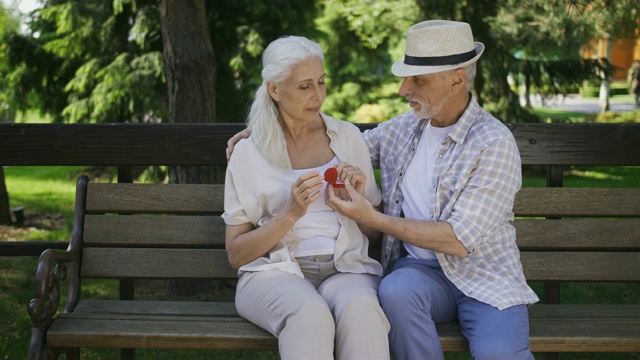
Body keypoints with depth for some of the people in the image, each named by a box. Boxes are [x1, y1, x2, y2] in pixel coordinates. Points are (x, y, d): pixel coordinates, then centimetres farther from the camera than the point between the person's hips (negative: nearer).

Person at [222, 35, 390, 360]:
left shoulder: (348, 137, 11)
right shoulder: (248, 153, 5)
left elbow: (374, 232, 18)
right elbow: (236, 254, 2)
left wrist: (358, 201, -5)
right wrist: (291, 214, -13)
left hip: (345, 268, 2)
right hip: (276, 271, -2)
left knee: (361, 308, -35)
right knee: (310, 314, -37)